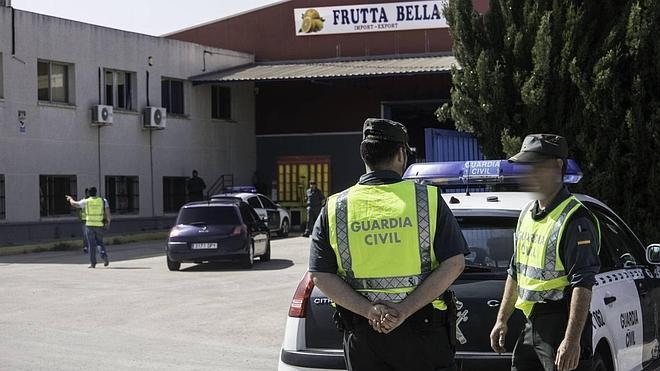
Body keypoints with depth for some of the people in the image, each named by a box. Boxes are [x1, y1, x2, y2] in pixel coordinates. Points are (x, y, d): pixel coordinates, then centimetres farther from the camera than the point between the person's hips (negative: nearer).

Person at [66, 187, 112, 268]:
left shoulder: (86, 202, 0)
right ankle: (104, 256, -9)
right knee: (99, 243, 15)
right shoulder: (103, 201, 2)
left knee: (91, 245, 4)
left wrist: (70, 199, 34)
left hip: (90, 225, -1)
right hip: (99, 225, 1)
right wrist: (108, 222, 11)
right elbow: (108, 213, -2)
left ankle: (93, 263, 4)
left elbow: (74, 203, 13)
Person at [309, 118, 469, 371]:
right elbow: (454, 264, -10)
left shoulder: (335, 208, 1)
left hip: (361, 337, 2)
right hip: (422, 330, -2)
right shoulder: (428, 199, -4)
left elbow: (320, 276, -4)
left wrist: (369, 310, -13)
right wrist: (405, 310, -16)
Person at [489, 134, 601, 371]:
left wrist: (572, 339, -27)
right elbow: (515, 273, 23)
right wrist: (502, 320, 21)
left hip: (562, 325, -9)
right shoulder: (527, 214, 15)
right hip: (532, 325, 9)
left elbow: (583, 284, -21)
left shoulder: (574, 220, -14)